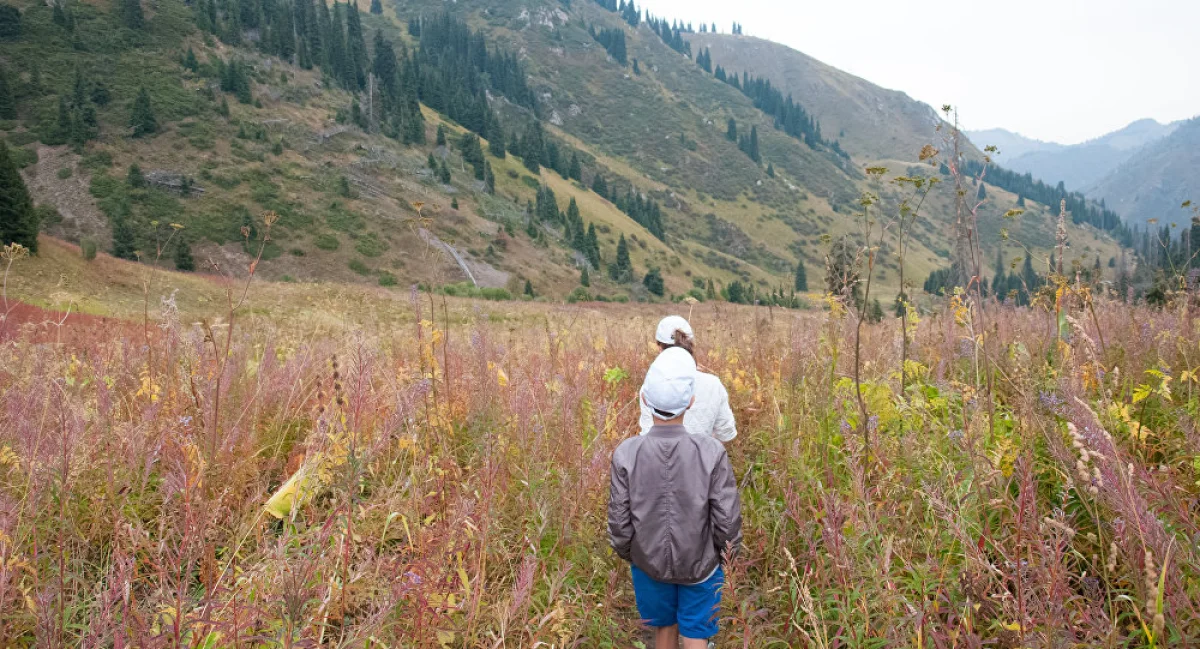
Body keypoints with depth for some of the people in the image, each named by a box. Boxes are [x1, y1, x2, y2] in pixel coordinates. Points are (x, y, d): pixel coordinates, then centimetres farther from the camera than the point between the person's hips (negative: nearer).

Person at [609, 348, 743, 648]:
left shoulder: (626, 454, -22)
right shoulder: (712, 452, -24)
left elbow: (619, 522, -13)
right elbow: (727, 520, -16)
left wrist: (628, 555, 8)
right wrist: (726, 552, 5)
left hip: (649, 562, 1)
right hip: (700, 564, -1)